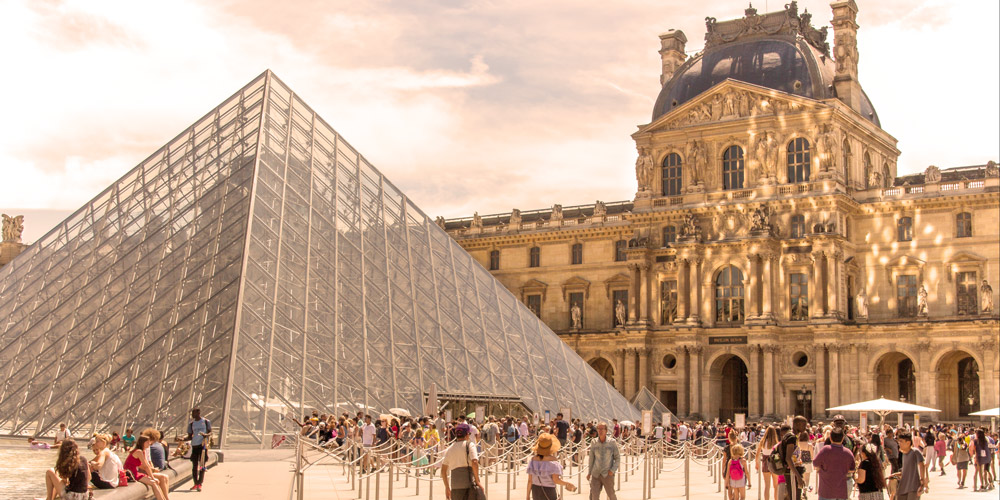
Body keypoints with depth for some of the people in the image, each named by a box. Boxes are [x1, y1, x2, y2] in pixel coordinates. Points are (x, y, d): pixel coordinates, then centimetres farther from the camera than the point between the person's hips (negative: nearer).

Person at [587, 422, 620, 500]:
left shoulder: (612, 442, -4)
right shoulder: (594, 442, 2)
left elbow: (617, 457, 1)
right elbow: (591, 458, 11)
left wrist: (613, 470, -9)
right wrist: (589, 472, 13)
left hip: (607, 474, -2)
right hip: (595, 474, 2)